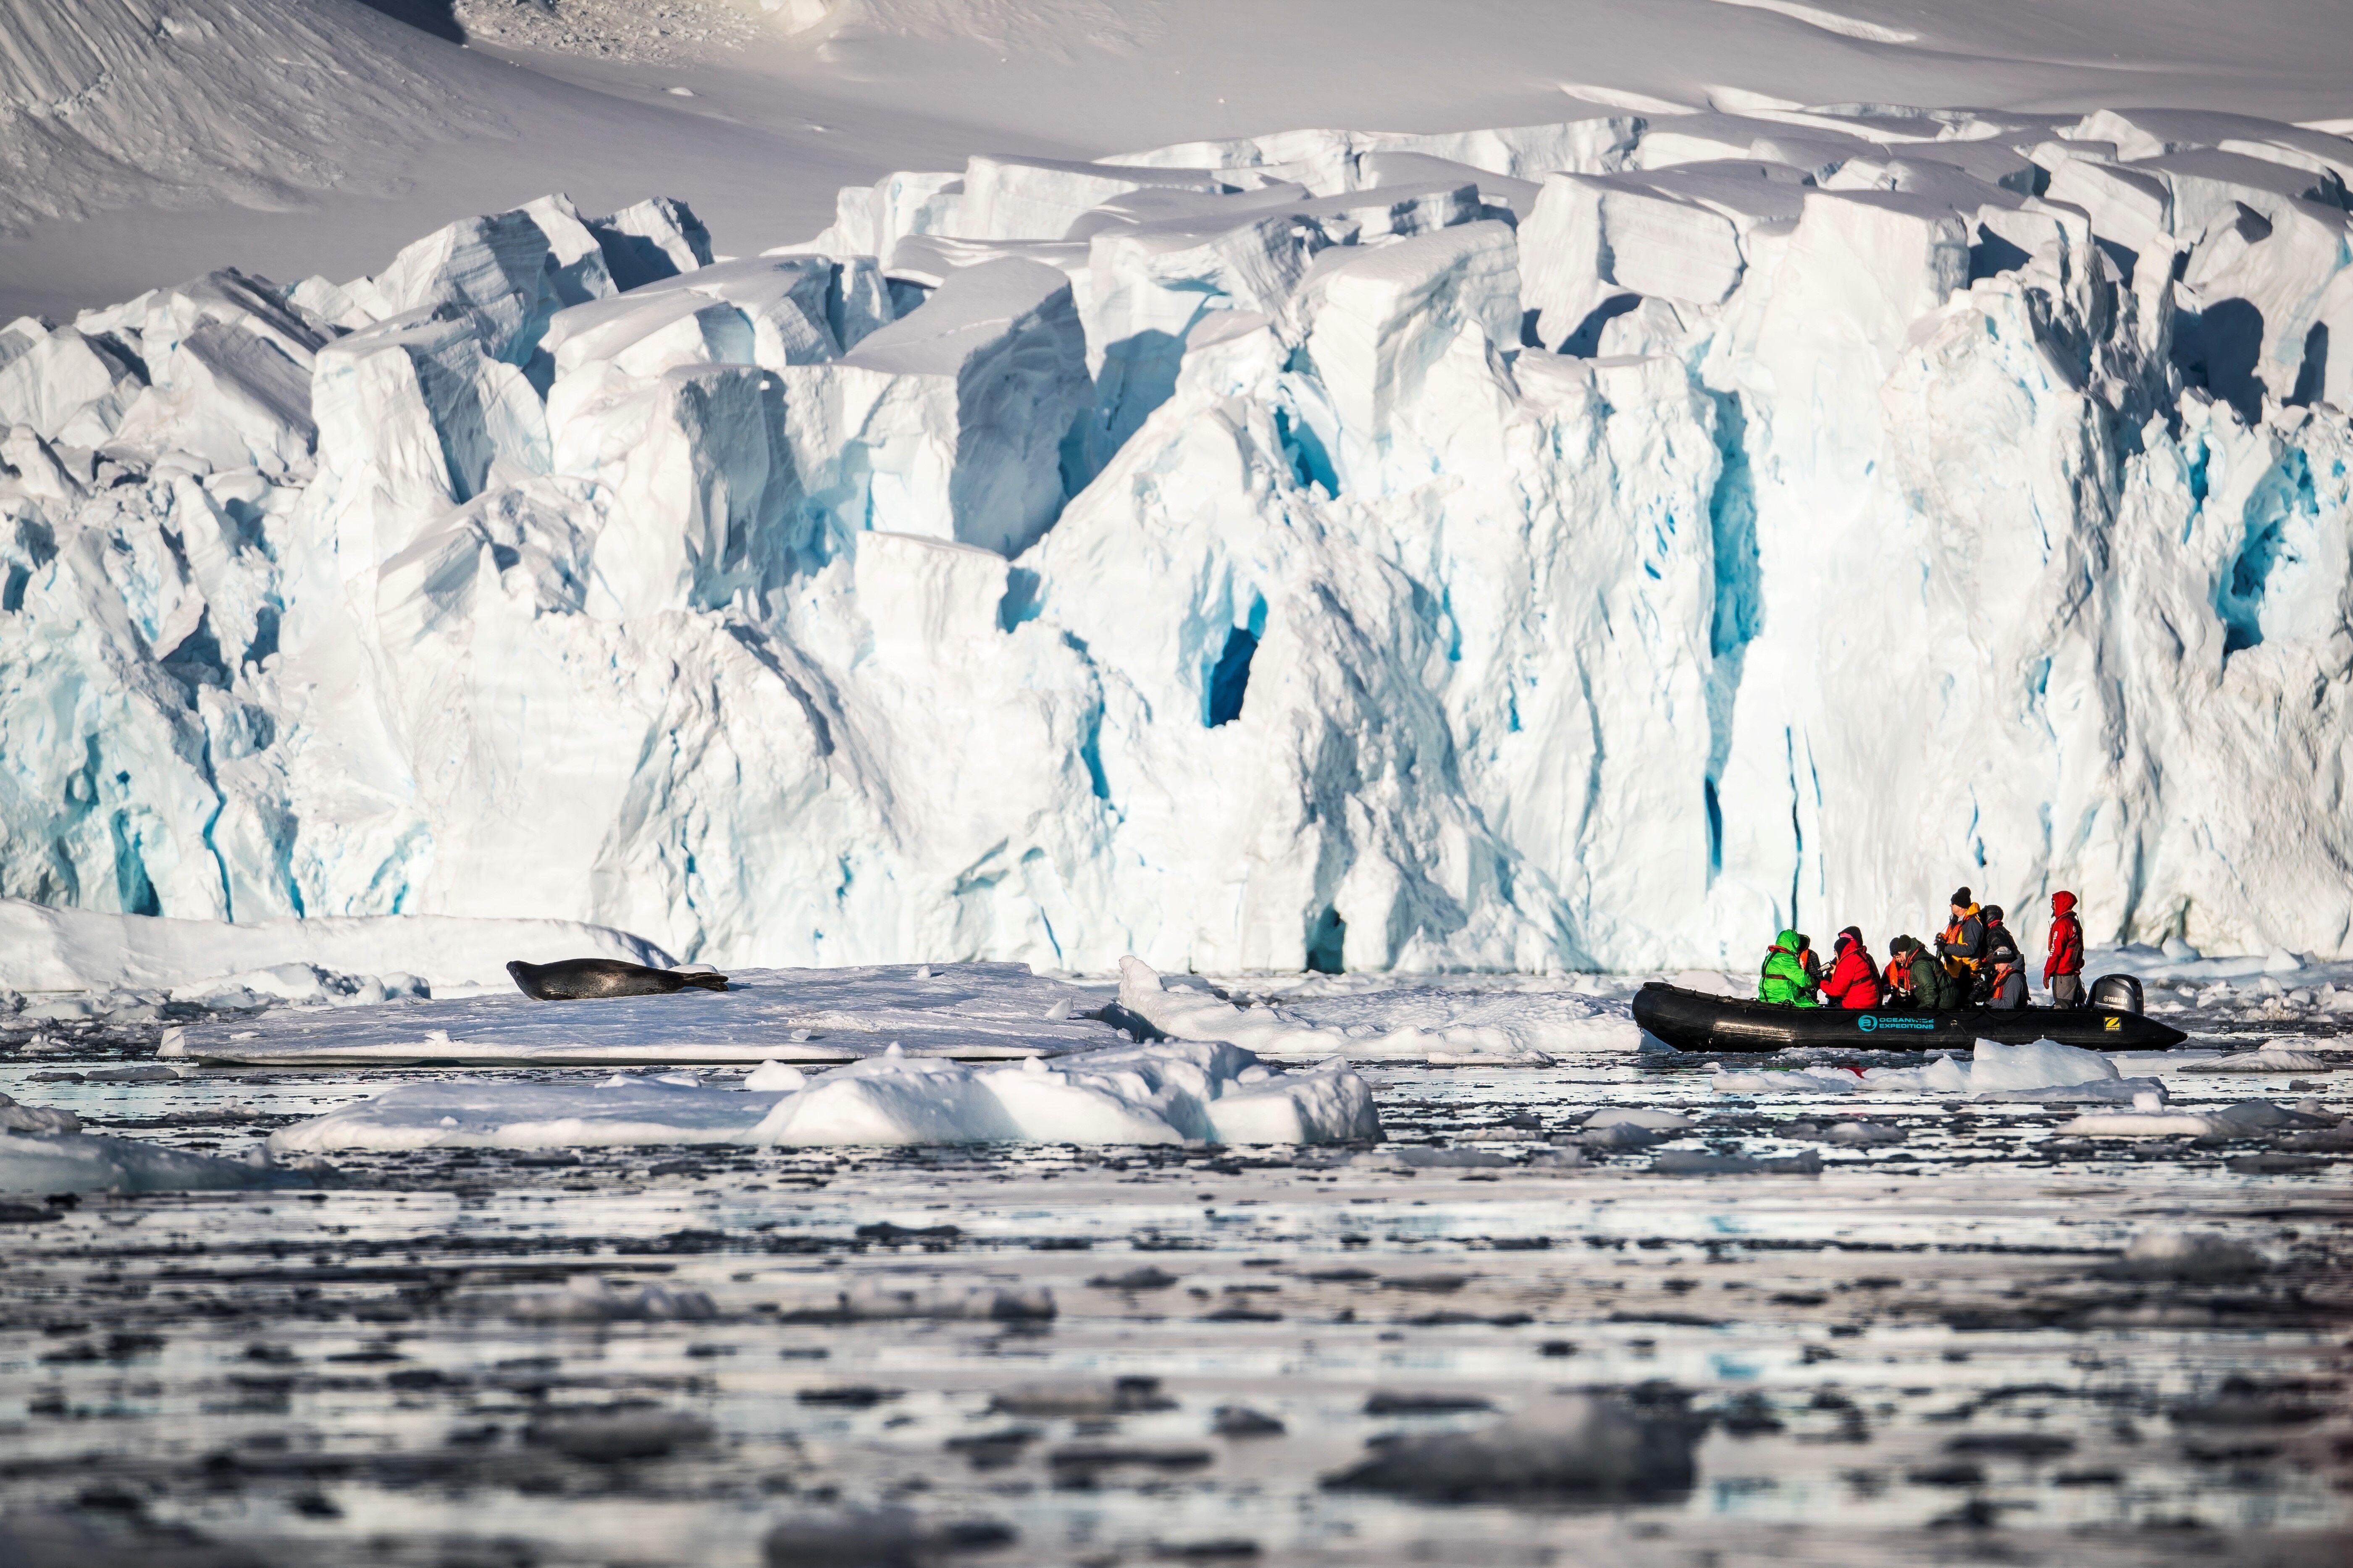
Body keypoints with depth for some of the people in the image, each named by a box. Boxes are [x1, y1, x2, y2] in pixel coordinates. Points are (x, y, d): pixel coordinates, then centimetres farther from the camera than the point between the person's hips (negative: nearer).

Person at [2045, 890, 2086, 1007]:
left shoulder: (2062, 924, -14)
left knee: (2062, 1008, -9)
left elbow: (2056, 951, -17)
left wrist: (2047, 973, -12)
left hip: (2063, 974, -9)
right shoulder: (2075, 922, 14)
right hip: (2075, 973, 9)